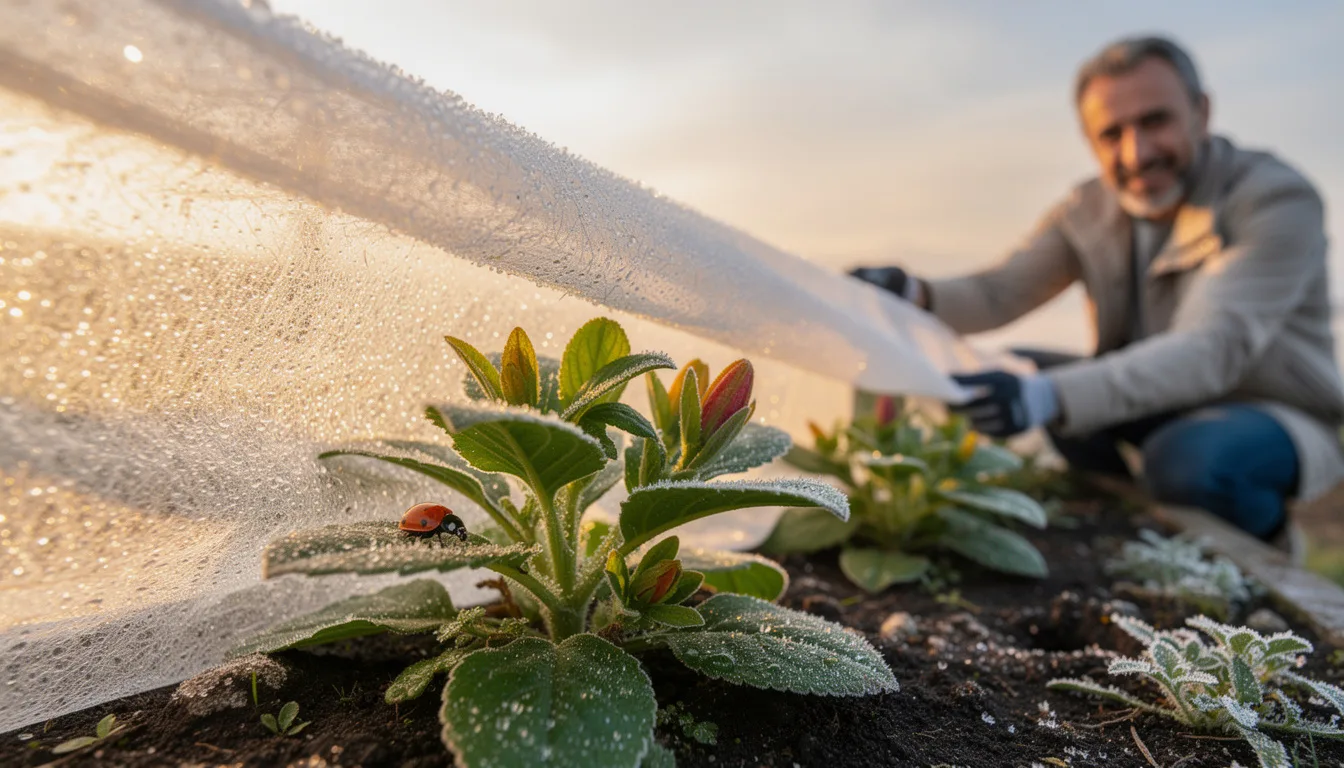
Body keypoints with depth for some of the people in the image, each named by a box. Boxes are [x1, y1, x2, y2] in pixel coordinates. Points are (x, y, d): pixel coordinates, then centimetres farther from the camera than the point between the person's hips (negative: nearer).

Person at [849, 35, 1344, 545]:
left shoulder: (1278, 200, -22)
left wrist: (1046, 398, -51)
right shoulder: (1088, 211, -5)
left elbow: (1214, 348, -35)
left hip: (1275, 417, -5)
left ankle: (1267, 537, 1)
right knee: (1005, 375, -11)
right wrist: (914, 295, -35)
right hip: (1161, 402, 5)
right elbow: (998, 293, -12)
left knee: (1187, 460, -36)